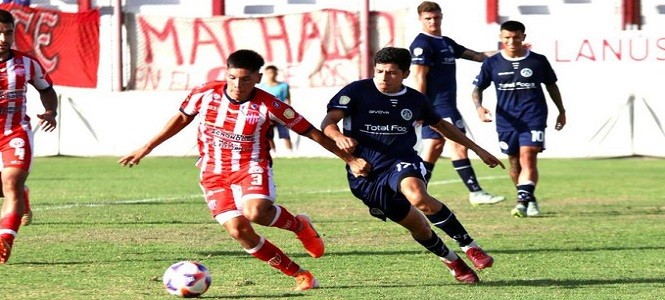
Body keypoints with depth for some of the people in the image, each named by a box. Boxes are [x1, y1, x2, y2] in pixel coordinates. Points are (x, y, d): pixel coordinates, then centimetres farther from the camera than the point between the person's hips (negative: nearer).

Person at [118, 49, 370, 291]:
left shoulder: (268, 106, -15)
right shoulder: (205, 93, -7)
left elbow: (311, 132, -7)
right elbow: (182, 117, 12)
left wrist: (350, 159, -5)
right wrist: (146, 148, 14)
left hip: (252, 167, -3)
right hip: (213, 173, 3)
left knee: (255, 211, -35)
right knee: (239, 231, -16)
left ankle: (300, 226, 0)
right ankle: (300, 275, -2)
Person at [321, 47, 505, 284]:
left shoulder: (415, 100, 8)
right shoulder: (357, 91, -3)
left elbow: (441, 125, 26)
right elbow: (328, 122, -11)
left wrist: (478, 150, 27)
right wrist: (339, 137, -36)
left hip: (403, 162, 0)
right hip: (365, 173, 0)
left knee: (417, 196, -35)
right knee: (418, 227, -1)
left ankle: (469, 246, -26)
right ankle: (453, 263, 25)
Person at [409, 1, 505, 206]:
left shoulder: (446, 43, 20)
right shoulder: (422, 44, -9)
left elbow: (475, 56, 24)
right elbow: (418, 77, -15)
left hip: (446, 104, 10)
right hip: (438, 104, -10)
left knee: (434, 147, 8)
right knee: (458, 145, -12)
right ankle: (475, 192, -15)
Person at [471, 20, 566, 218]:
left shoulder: (538, 61, 2)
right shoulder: (492, 64, 3)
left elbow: (551, 85, 15)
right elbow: (477, 88, 8)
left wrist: (561, 111, 20)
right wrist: (479, 107, -12)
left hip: (533, 118, -3)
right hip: (506, 120, 3)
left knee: (528, 158, -18)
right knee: (514, 163, 10)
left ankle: (523, 201, -26)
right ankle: (529, 200, 27)